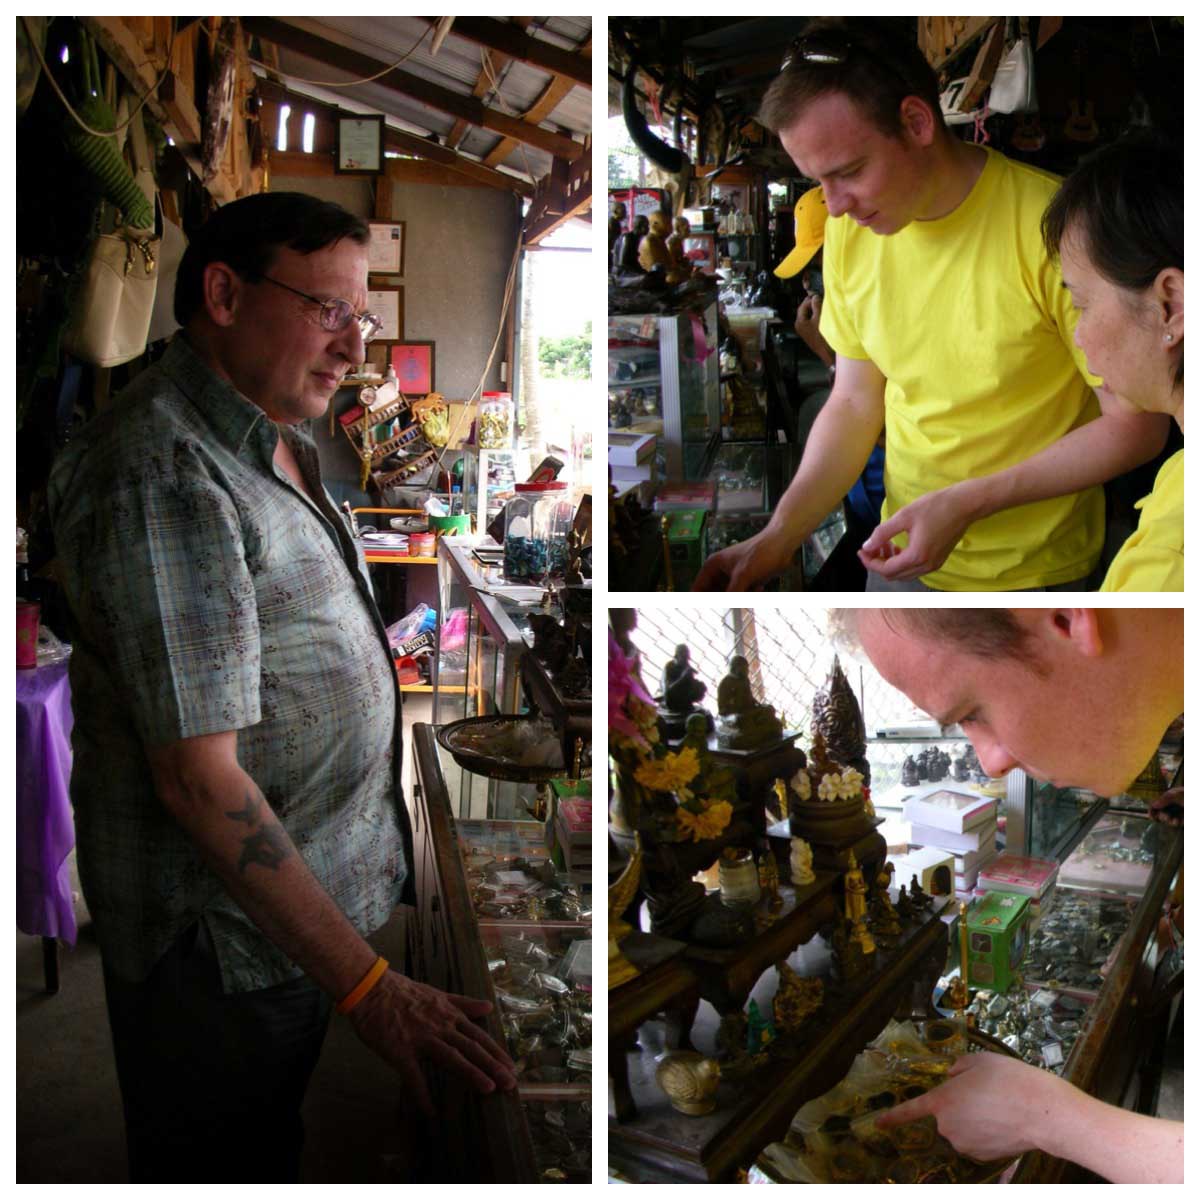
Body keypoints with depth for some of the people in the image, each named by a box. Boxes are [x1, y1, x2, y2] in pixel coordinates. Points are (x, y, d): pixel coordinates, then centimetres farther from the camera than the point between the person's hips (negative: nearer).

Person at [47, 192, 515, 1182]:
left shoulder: (269, 439, 7)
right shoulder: (165, 478, -25)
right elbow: (199, 777, -28)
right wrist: (367, 984, -27)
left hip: (321, 893, 9)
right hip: (226, 939, -9)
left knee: (274, 1152, 26)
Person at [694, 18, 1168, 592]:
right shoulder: (849, 229, -6)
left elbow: (1138, 425, -15)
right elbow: (854, 403, 1)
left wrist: (966, 502, -23)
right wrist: (779, 535, -11)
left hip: (1035, 571, -4)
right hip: (901, 555, 4)